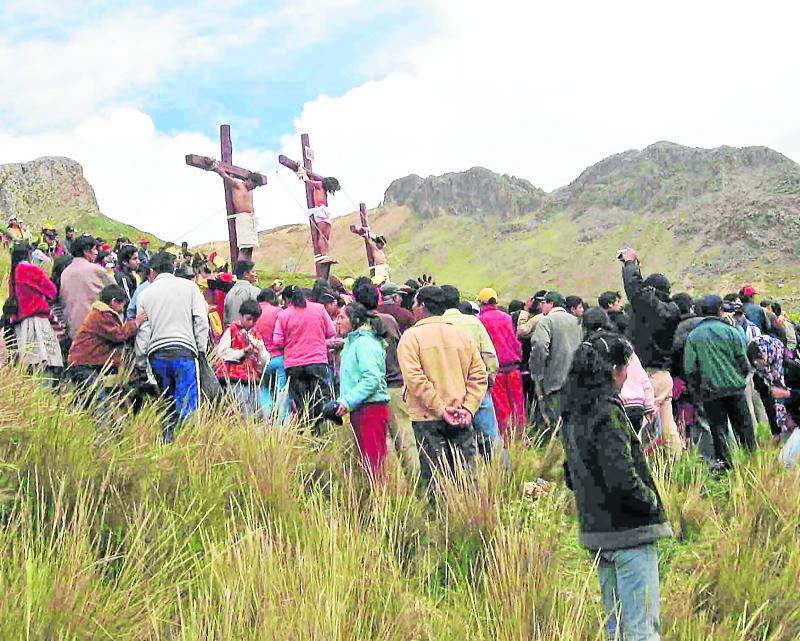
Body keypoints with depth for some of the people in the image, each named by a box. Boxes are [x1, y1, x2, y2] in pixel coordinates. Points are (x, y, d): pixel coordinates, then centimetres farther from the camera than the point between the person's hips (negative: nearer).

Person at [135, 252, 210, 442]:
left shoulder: (145, 293, 13)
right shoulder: (189, 287, 9)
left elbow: (142, 330, 10)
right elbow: (201, 320, 2)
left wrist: (141, 362, 14)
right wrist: (202, 350, 7)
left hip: (156, 354, 3)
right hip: (184, 350, -3)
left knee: (167, 403, 14)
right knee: (187, 403, -6)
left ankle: (167, 439, 8)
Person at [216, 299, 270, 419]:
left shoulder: (256, 335, 21)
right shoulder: (231, 330, 4)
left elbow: (265, 361, 16)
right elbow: (222, 353, -9)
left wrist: (260, 350, -3)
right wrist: (243, 352, -11)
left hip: (253, 381, 6)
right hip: (236, 381, -6)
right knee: (243, 415, -13)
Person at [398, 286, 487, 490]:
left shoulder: (411, 337, -4)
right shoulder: (462, 335, 9)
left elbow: (415, 379, -15)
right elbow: (479, 376, 3)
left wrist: (440, 409, -13)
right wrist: (468, 408, -2)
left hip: (428, 419, -4)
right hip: (462, 419, 4)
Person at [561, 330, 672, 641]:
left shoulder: (573, 414, 8)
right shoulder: (607, 413, -19)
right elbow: (623, 480, -24)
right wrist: (651, 501, -8)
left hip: (595, 532, 9)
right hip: (628, 534, -9)